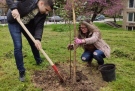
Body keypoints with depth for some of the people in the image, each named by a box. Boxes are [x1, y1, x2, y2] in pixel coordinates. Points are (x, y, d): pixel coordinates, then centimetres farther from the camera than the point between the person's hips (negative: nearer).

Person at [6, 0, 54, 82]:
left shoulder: (43, 14, -16)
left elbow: (39, 27, -20)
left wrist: (38, 39, -37)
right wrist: (13, 8, -41)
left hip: (28, 24, 5)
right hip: (14, 21, -5)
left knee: (34, 43, 12)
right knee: (18, 46, -12)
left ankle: (39, 61, 39)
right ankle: (21, 71, 2)